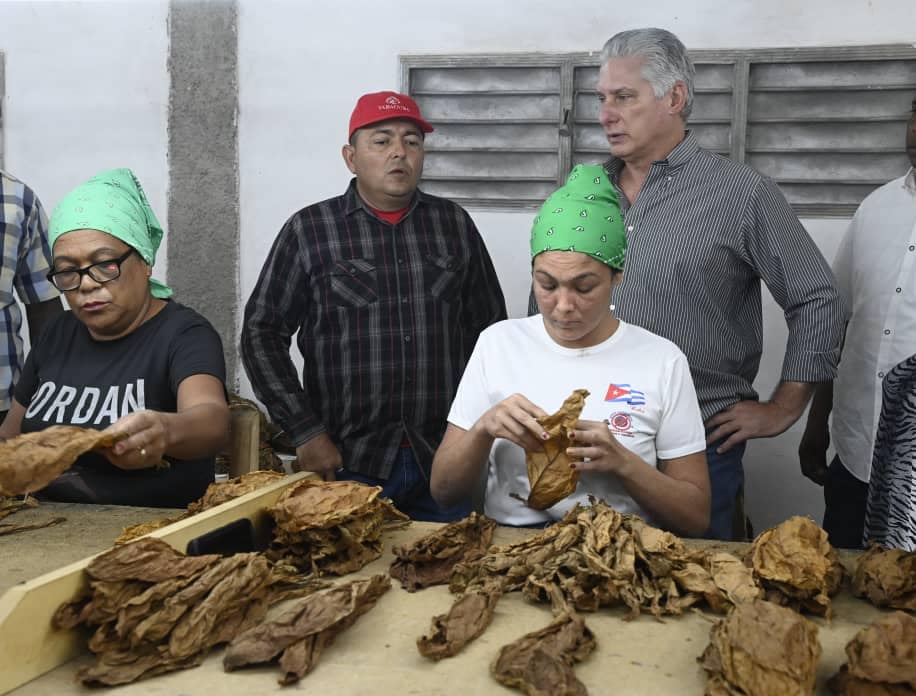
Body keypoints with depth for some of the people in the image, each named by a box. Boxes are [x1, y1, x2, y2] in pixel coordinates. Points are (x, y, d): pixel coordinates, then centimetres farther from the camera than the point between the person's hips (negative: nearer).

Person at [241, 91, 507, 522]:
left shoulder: (454, 225, 8)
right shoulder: (308, 231, 0)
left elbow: (491, 328, 13)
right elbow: (261, 334, 0)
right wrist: (305, 432, -6)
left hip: (445, 460, 2)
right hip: (348, 464, -2)